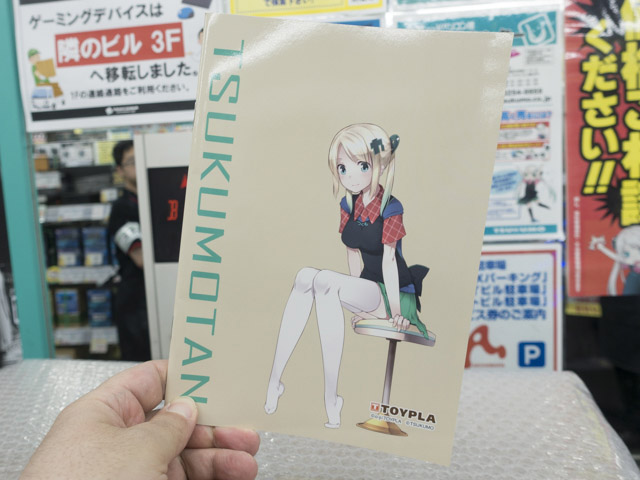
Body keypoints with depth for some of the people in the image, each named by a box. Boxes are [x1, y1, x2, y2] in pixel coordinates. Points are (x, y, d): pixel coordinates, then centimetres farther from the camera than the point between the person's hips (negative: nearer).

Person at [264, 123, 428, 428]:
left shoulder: (391, 207, -13)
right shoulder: (348, 205, 5)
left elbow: (388, 259, -18)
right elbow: (353, 251, 8)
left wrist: (395, 310, -15)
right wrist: (357, 297, 9)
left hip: (394, 292, -6)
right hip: (367, 289, 6)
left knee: (325, 280, -32)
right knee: (305, 275, -22)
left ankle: (331, 396, -31)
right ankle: (274, 379, -24)